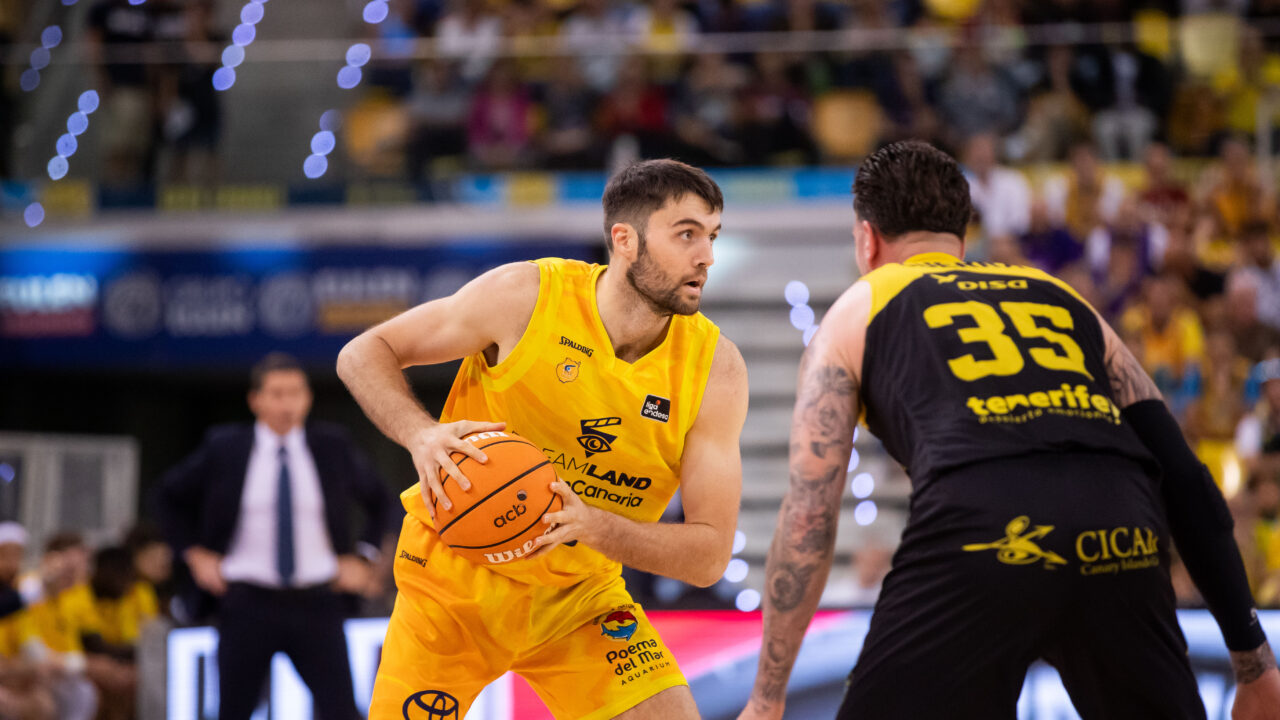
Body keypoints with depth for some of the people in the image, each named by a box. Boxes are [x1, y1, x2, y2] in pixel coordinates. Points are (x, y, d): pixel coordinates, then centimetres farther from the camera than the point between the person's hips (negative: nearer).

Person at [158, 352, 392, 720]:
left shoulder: (332, 446, 3)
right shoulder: (225, 448, 0)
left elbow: (378, 499, 19)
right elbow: (172, 495, 16)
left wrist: (362, 557, 8)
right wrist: (195, 553, 7)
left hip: (316, 605, 0)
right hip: (248, 603, 0)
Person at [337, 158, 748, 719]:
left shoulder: (715, 367, -12)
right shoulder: (525, 296, -17)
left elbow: (709, 554, -14)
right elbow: (363, 354, -7)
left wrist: (593, 526, -32)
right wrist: (421, 435, -28)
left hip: (578, 597, 2)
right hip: (455, 579, -2)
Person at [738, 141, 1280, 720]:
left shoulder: (855, 314, 26)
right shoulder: (1064, 300, 34)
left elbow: (809, 514, 17)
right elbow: (1184, 478, 27)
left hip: (977, 529, -3)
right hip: (1121, 540, 3)